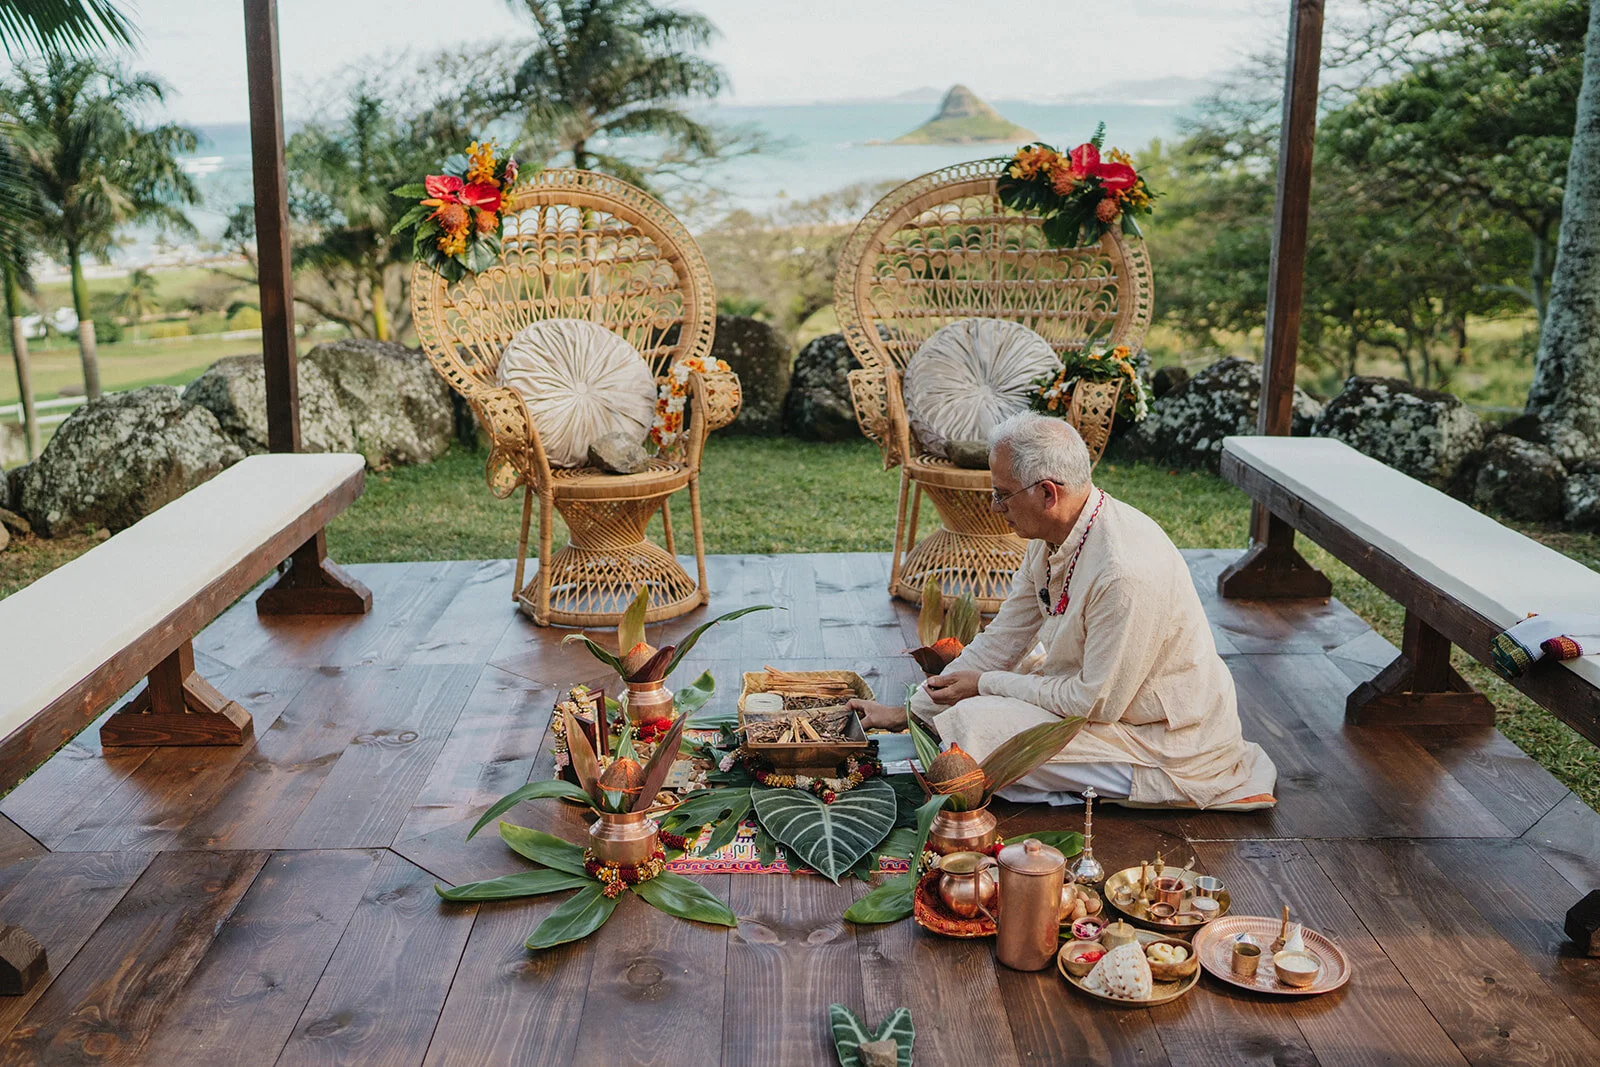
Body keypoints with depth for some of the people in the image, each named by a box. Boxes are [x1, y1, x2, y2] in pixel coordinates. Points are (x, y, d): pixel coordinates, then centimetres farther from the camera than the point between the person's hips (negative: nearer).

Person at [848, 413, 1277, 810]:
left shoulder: (1125, 572, -32)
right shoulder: (1052, 538, -3)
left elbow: (1097, 702, -25)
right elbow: (1003, 640, 5)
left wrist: (988, 685, -13)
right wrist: (906, 712, 4)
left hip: (1172, 752, -9)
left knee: (974, 722, -20)